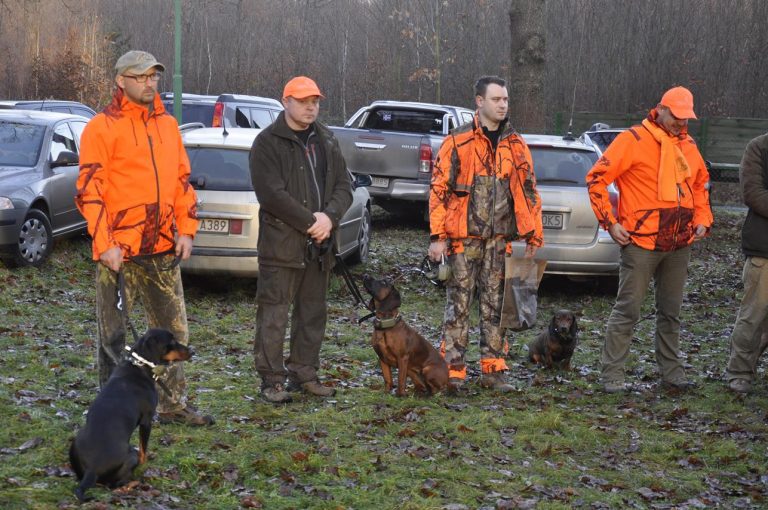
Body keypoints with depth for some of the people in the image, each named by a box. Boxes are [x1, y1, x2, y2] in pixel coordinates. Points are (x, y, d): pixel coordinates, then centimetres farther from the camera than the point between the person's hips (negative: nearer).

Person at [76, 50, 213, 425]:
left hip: (163, 249, 6)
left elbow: (182, 180, 17)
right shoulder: (103, 127, -6)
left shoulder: (167, 125, 13)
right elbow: (89, 191, -10)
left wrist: (185, 230, 6)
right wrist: (105, 244, -16)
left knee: (174, 329, 11)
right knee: (114, 335, 4)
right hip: (118, 251, -6)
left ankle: (173, 404, 23)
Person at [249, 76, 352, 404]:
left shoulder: (326, 141, 14)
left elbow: (343, 186, 10)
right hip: (281, 242, -6)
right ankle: (272, 379, 2)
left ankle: (304, 373, 23)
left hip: (319, 245, 7)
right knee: (274, 314, -4)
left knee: (313, 312, 13)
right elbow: (271, 193, -16)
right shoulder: (268, 142, -6)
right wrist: (311, 221, -17)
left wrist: (329, 217, -10)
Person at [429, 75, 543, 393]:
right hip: (464, 236, -4)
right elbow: (439, 189, -3)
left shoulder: (515, 145, 11)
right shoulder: (458, 141, -2)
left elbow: (528, 191, 15)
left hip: (500, 238, 4)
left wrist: (533, 235, 10)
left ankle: (493, 370, 14)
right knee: (458, 304, -1)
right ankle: (453, 370, 3)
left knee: (495, 305, 8)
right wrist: (438, 236, -9)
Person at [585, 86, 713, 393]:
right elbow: (597, 178, -8)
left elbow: (700, 185, 28)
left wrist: (702, 220, 13)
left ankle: (671, 371, 23)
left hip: (679, 244, 6)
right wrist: (610, 222, -11)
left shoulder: (688, 146, 12)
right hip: (641, 242, -6)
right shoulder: (634, 140, -8)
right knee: (628, 310, -3)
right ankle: (611, 374, 2)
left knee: (671, 311, 14)